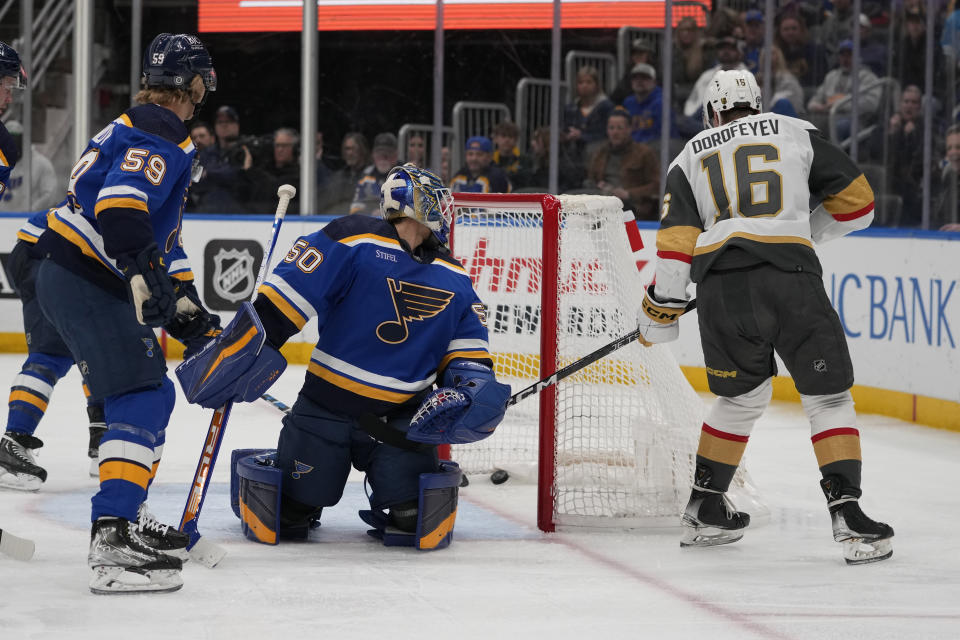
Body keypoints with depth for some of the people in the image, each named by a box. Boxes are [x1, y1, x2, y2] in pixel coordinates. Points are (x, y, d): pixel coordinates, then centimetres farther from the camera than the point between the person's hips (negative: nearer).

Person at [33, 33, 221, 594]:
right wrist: (145, 274, -37)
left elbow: (161, 232, 29)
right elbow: (119, 204, -29)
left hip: (80, 278, 11)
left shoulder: (143, 128, 24)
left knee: (152, 396, 19)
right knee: (141, 399, -17)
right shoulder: (160, 135, -12)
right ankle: (113, 541, -28)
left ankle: (128, 517, 28)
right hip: (83, 279, -11)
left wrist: (187, 307, 26)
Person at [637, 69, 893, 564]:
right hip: (790, 275, -3)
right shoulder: (796, 134, 17)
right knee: (827, 397, 5)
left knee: (743, 396, 23)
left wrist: (661, 311, 16)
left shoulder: (690, 157, 20)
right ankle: (847, 515, -7)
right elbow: (856, 201, 17)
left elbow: (676, 238, 10)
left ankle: (705, 509, 27)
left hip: (721, 288, 3)